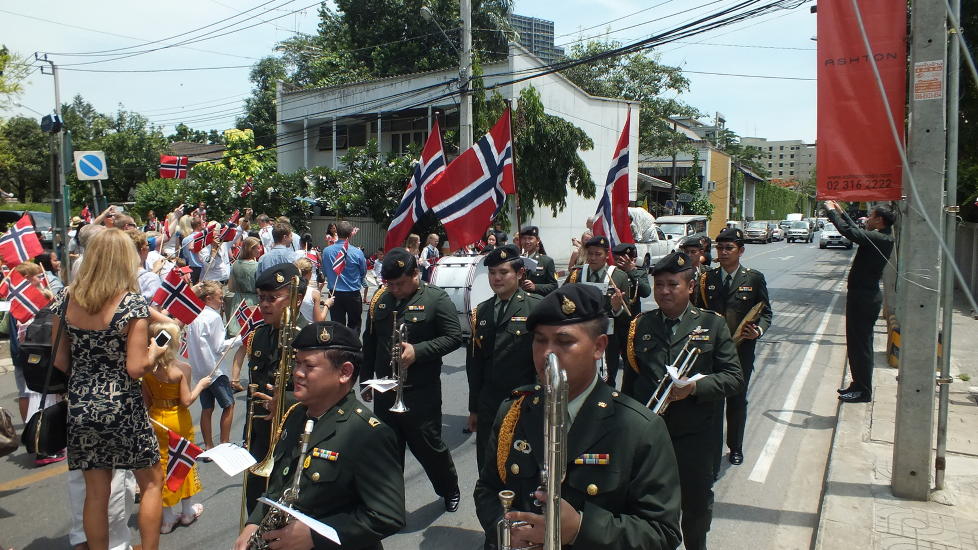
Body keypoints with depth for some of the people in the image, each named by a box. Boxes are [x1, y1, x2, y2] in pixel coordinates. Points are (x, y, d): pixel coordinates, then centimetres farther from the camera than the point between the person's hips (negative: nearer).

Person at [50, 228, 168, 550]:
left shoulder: (66, 299, -1)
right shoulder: (132, 303, -16)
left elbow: (59, 361, 5)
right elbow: (136, 369, -19)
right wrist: (154, 352, 0)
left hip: (79, 407, 5)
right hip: (122, 408, -5)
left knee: (95, 492, 15)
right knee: (151, 483, 13)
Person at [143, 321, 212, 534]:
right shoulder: (182, 368, -19)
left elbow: (146, 400, -2)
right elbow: (186, 401, -18)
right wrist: (200, 385, -4)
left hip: (156, 419, 3)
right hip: (179, 420, -3)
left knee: (162, 463, 12)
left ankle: (167, 518, 20)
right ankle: (187, 510, 30)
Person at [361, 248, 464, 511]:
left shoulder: (436, 298, -9)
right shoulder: (380, 300, 6)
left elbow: (454, 337, -11)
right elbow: (369, 342, 14)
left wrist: (418, 351, -21)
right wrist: (366, 380, 16)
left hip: (422, 392, -4)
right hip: (385, 391, 4)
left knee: (428, 446, 7)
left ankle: (450, 490, 32)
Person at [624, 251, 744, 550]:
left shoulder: (712, 324, -3)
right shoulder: (640, 324, 3)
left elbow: (734, 378, -7)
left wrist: (695, 387, -20)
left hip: (695, 435, -1)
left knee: (697, 501, 18)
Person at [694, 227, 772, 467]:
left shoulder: (754, 278, 0)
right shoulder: (706, 278, 4)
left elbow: (765, 312, 1)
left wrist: (758, 330, -18)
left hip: (741, 350, 0)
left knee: (737, 400, 12)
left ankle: (735, 447, 30)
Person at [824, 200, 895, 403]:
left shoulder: (879, 239, -19)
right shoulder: (883, 238, 11)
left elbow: (850, 232, -28)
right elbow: (858, 232, 27)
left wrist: (832, 211, -14)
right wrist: (841, 212, 29)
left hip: (864, 297, -10)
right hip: (863, 295, 10)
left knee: (860, 344, -3)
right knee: (858, 343, 18)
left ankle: (863, 391, 4)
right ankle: (859, 385, 28)